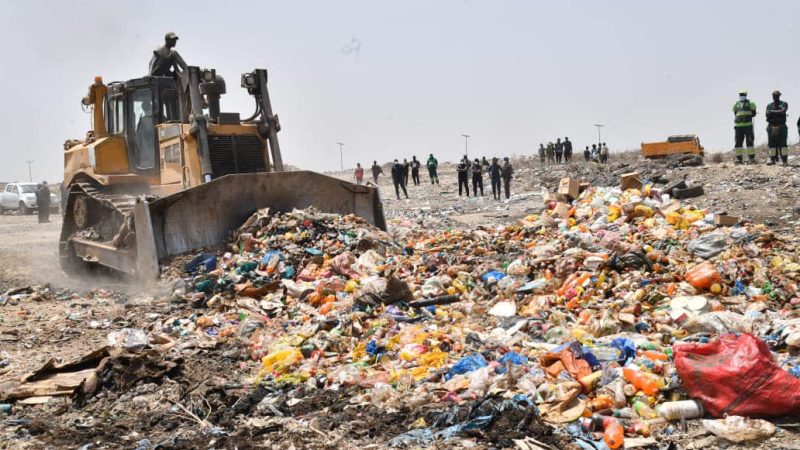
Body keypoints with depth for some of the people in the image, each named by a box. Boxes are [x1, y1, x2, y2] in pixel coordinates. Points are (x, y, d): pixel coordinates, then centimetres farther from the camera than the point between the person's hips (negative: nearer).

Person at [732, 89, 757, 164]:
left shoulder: (750, 103, 6)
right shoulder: (736, 104, 14)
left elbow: (753, 114, 4)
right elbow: (735, 114, 14)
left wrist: (747, 115, -9)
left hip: (748, 125, -3)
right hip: (738, 126, 3)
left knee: (749, 141, -5)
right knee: (738, 142, 0)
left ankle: (752, 158, -2)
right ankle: (739, 158, 4)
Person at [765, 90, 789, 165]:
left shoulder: (784, 104, 5)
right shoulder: (769, 105, 14)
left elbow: (783, 111, -14)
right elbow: (767, 114, -1)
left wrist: (773, 112, -8)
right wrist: (778, 112, -14)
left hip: (781, 127, -3)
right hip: (771, 127, 3)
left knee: (782, 143, -8)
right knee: (772, 144, 2)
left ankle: (785, 160, -8)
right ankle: (773, 160, 5)